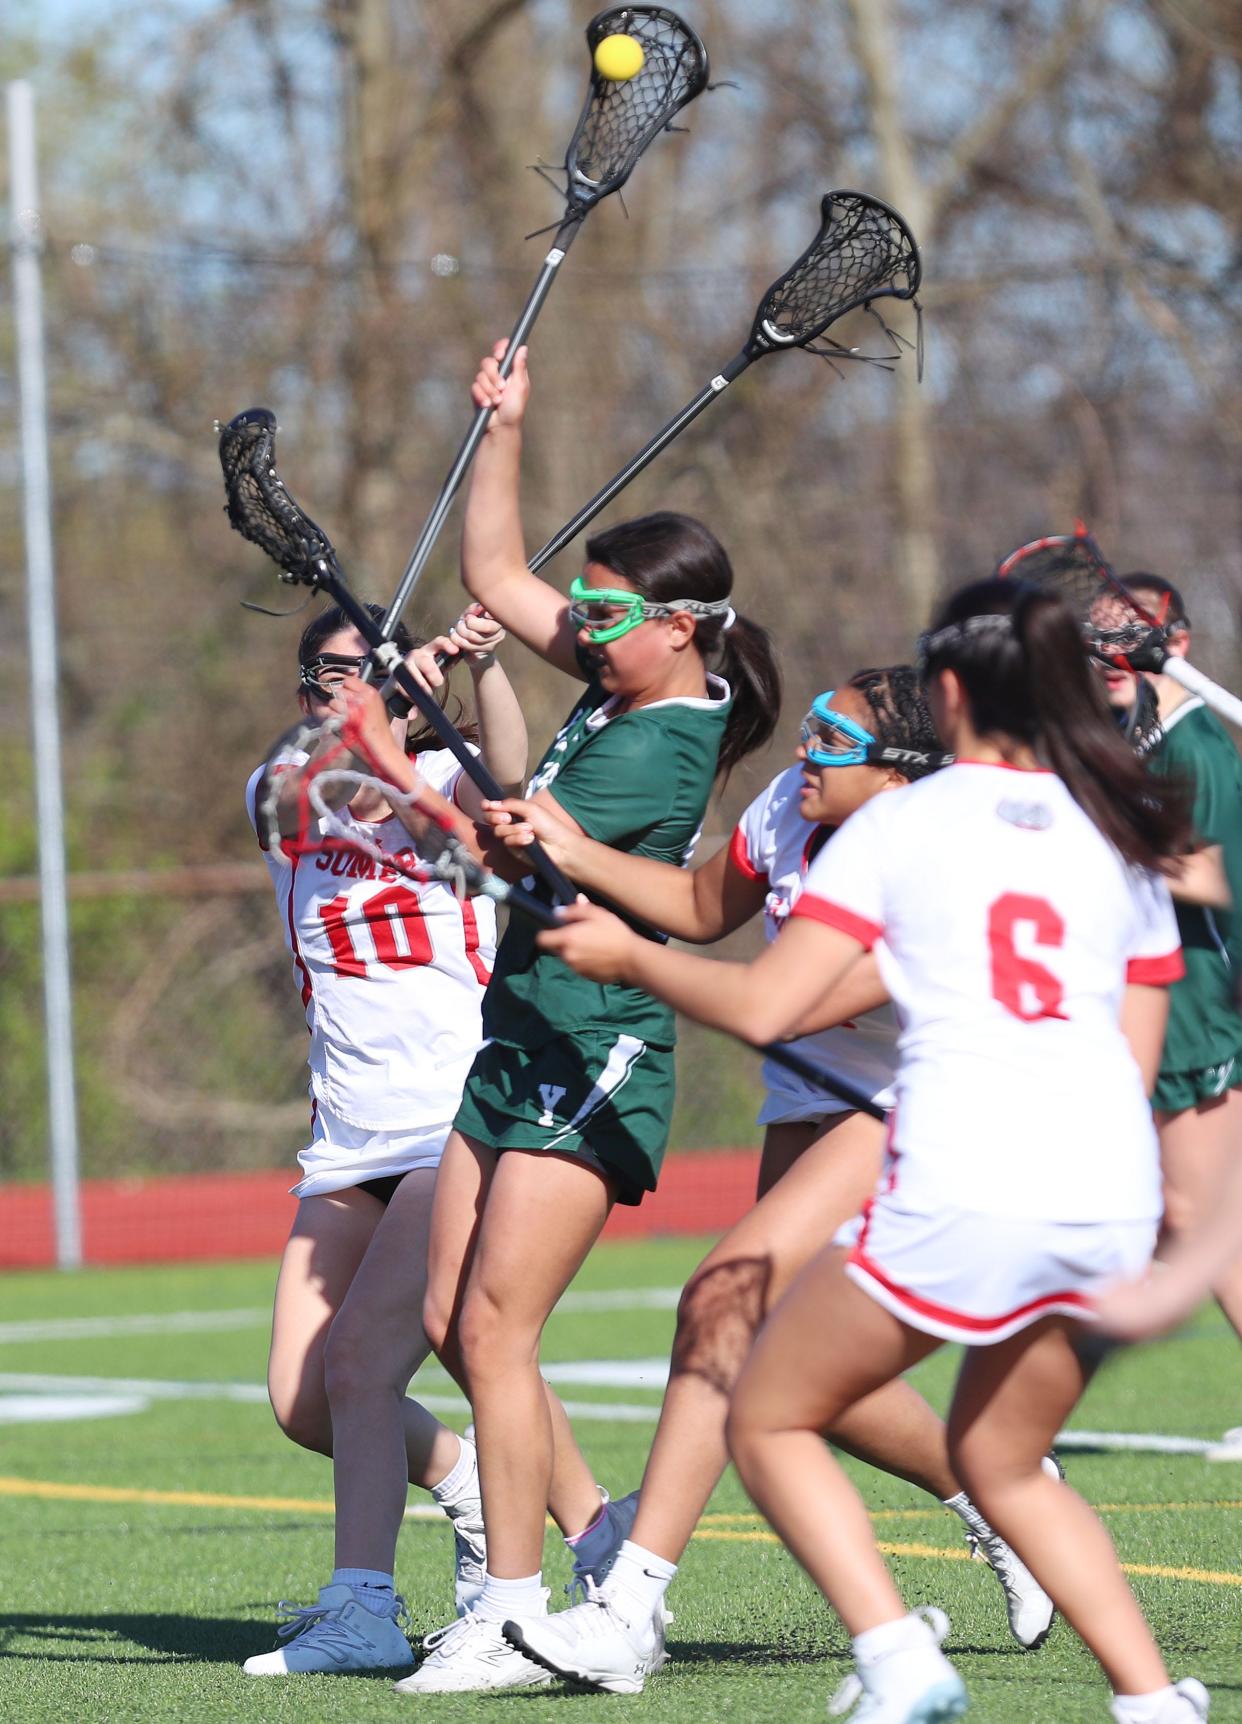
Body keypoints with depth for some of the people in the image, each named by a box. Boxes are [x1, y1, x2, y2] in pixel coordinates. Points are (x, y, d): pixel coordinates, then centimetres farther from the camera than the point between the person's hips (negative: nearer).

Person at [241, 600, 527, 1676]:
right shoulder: (277, 793, 10)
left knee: (363, 1360, -17)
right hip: (350, 1137, 5)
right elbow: (334, 794, -14)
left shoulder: (450, 780, 2)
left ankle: (363, 1611, -16)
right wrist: (394, 706, -32)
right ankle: (477, 1493, 25)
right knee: (304, 1400, 2)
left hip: (463, 1118, -5)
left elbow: (506, 783, -23)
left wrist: (486, 668, -41)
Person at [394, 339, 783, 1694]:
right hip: (517, 1043, 10)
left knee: (496, 1330, -10)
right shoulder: (624, 683, 9)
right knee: (453, 1325, 9)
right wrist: (503, 432, 10)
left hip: (595, 1060, -10)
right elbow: (495, 577, 19)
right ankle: (596, 1527, 20)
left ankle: (510, 1622, -5)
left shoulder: (662, 746, -18)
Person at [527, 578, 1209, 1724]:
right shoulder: (1125, 836, 17)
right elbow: (1139, 1059, 18)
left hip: (962, 1196, -5)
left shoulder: (900, 823, 4)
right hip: (1116, 1198, 5)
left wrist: (627, 957, 14)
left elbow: (764, 1007, -2)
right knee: (1001, 1464, 25)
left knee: (769, 1423, 12)